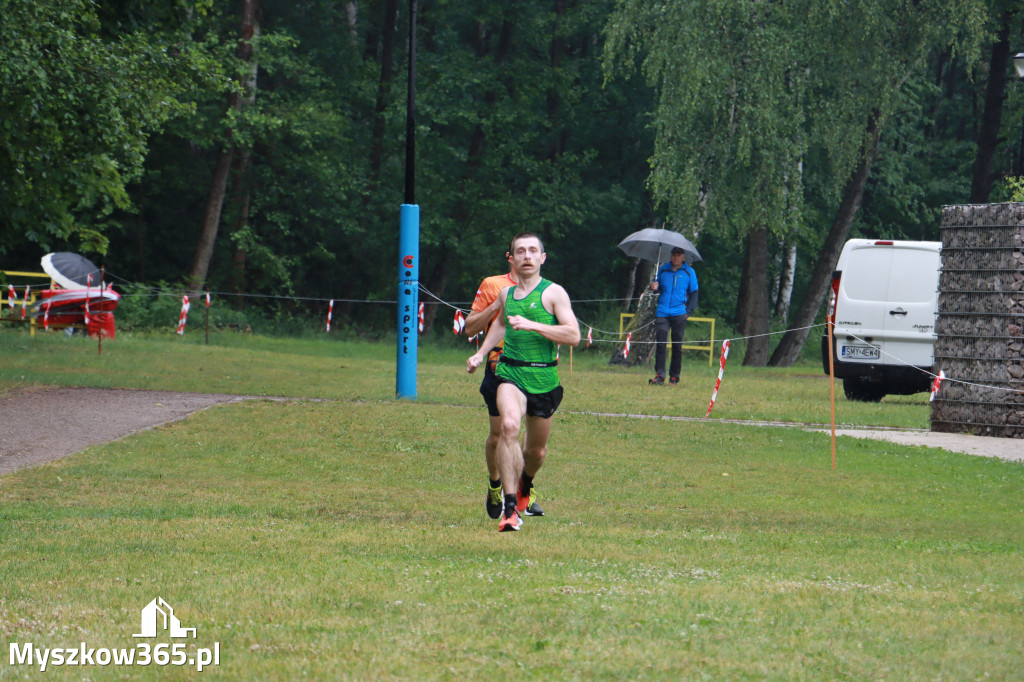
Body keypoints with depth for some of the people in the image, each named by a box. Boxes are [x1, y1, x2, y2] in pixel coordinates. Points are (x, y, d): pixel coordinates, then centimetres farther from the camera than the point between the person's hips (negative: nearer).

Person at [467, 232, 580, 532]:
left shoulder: (553, 293, -3)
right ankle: (510, 509, -28)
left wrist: (532, 325, -20)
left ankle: (525, 482, 50)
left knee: (537, 450, 11)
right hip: (510, 373, 2)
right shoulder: (506, 294, 12)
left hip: (544, 377, -1)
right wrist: (480, 354, 24)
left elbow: (573, 335, -12)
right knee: (509, 425, -27)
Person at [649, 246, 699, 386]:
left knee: (677, 346, 3)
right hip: (662, 312, 1)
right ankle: (659, 375, -8)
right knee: (660, 343, -8)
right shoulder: (663, 270, 10)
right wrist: (654, 288, -7)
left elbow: (694, 293, 9)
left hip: (679, 313, -1)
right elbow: (657, 286, 18)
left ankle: (674, 377, 10)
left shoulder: (689, 272, 7)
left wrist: (688, 311, -2)